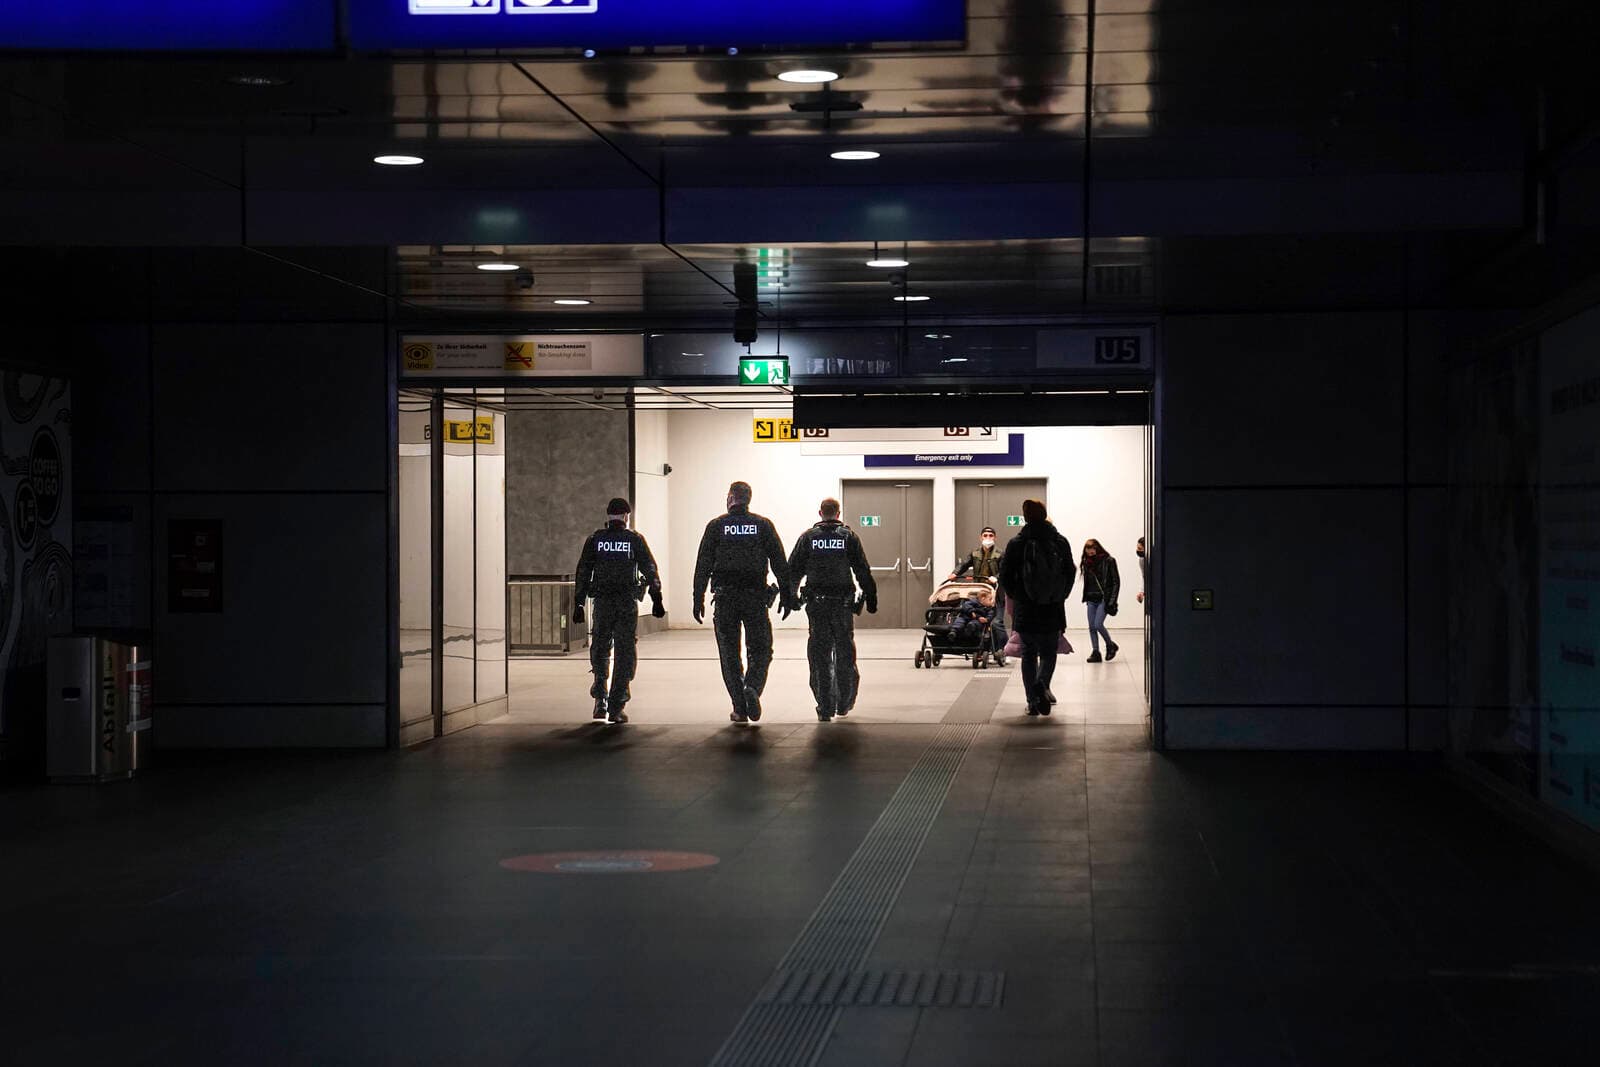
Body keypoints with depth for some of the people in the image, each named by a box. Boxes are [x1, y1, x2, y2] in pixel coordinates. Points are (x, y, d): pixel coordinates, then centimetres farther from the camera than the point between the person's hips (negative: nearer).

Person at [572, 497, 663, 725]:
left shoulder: (595, 540, 3)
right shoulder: (635, 539, 1)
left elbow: (583, 572, 3)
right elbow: (650, 570, -1)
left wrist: (579, 603, 6)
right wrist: (656, 599, 5)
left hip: (602, 603, 1)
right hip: (628, 603, -1)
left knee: (600, 650, 13)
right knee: (625, 653, 4)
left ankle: (600, 697, -5)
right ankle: (616, 707, 1)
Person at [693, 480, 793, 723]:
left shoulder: (716, 526, 2)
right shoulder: (763, 525, 3)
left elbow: (703, 565, 0)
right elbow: (780, 564, 1)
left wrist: (698, 600, 3)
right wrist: (787, 596, 6)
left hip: (725, 598, 0)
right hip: (755, 597, 0)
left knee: (730, 654, 7)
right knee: (760, 650, 8)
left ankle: (739, 708, 5)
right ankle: (752, 688, -19)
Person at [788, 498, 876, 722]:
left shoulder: (808, 537, 2)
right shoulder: (848, 537, 1)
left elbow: (793, 570, 4)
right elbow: (863, 571, -1)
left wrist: (791, 596, 16)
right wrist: (870, 598, 4)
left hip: (816, 603, 0)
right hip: (843, 603, 0)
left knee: (820, 657, 2)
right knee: (844, 653, 12)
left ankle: (825, 708, -2)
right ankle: (844, 703, 17)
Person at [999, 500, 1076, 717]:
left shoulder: (1016, 544, -6)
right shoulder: (1060, 542, -2)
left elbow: (1005, 576, -2)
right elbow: (1070, 574, 3)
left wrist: (1014, 596, 17)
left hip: (1025, 610, 0)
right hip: (1053, 610, 0)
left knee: (1028, 654, 12)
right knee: (1048, 654, 11)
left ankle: (1033, 701, 7)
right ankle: (1042, 684, -19)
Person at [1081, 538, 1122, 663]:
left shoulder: (1108, 561, -7)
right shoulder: (1087, 563, 8)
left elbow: (1116, 582, -6)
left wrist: (1112, 601, -10)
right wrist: (1086, 598, 12)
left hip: (1104, 599, -5)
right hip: (1091, 600, 5)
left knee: (1098, 625, -13)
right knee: (1092, 627, 1)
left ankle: (1110, 645, 10)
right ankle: (1095, 652, 7)